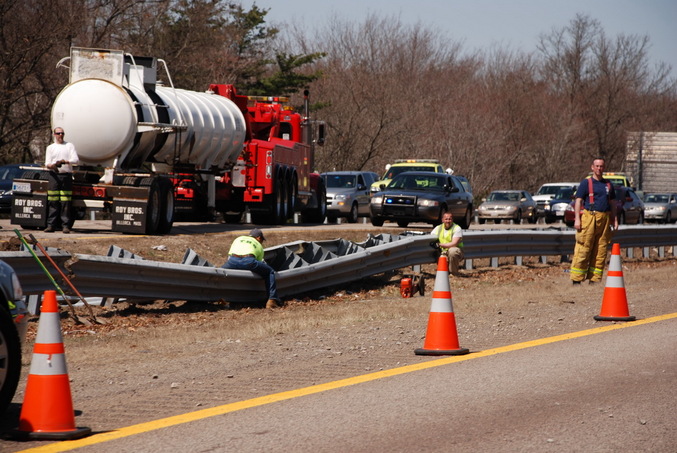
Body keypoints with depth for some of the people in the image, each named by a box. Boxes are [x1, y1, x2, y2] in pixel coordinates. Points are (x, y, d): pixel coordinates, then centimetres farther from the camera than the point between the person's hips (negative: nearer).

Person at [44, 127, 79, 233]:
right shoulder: (50, 147, 16)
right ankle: (51, 225, -3)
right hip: (54, 175, 1)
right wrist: (51, 166, -15)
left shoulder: (69, 146, 14)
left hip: (66, 175, -1)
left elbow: (76, 160, 3)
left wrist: (66, 162, -15)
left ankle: (66, 225, -5)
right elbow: (47, 163, 8)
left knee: (66, 202, -6)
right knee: (53, 202, -5)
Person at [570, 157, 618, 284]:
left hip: (604, 219, 5)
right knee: (583, 250, -8)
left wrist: (614, 219, 15)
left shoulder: (608, 185, 18)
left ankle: (595, 278, 8)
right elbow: (578, 201, -1)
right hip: (589, 218, -5)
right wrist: (577, 219, -10)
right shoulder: (586, 183, 4)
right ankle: (577, 279, -8)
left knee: (601, 250, 3)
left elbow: (612, 203, 23)